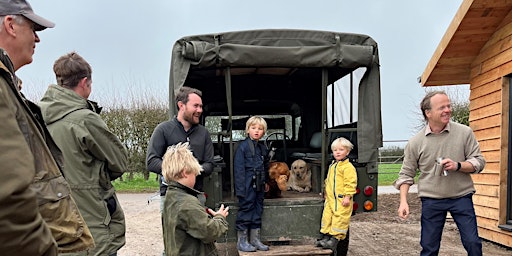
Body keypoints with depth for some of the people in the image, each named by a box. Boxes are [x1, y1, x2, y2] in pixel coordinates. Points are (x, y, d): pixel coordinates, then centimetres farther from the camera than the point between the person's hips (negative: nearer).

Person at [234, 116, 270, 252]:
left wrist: (266, 182, 18)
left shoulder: (263, 148, 10)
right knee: (245, 210, 0)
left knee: (258, 211, 13)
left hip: (259, 186, 7)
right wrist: (240, 189, -18)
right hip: (248, 186, -7)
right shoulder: (242, 146, -11)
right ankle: (242, 241, 12)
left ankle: (255, 239, 24)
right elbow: (239, 169, -14)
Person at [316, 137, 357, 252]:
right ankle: (326, 237, 19)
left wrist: (348, 196, -20)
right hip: (330, 198, 9)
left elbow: (351, 183, -15)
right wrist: (326, 192, 28)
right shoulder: (332, 165, 17)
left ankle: (335, 239, -2)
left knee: (339, 218, -7)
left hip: (342, 199, -8)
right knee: (327, 217, 10)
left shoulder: (348, 167, -11)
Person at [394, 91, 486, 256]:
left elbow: (479, 161, 1)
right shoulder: (415, 142, -4)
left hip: (461, 197, 0)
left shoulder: (464, 133, -3)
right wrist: (403, 201, -7)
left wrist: (457, 166, -18)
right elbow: (406, 173, 2)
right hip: (431, 200, 0)